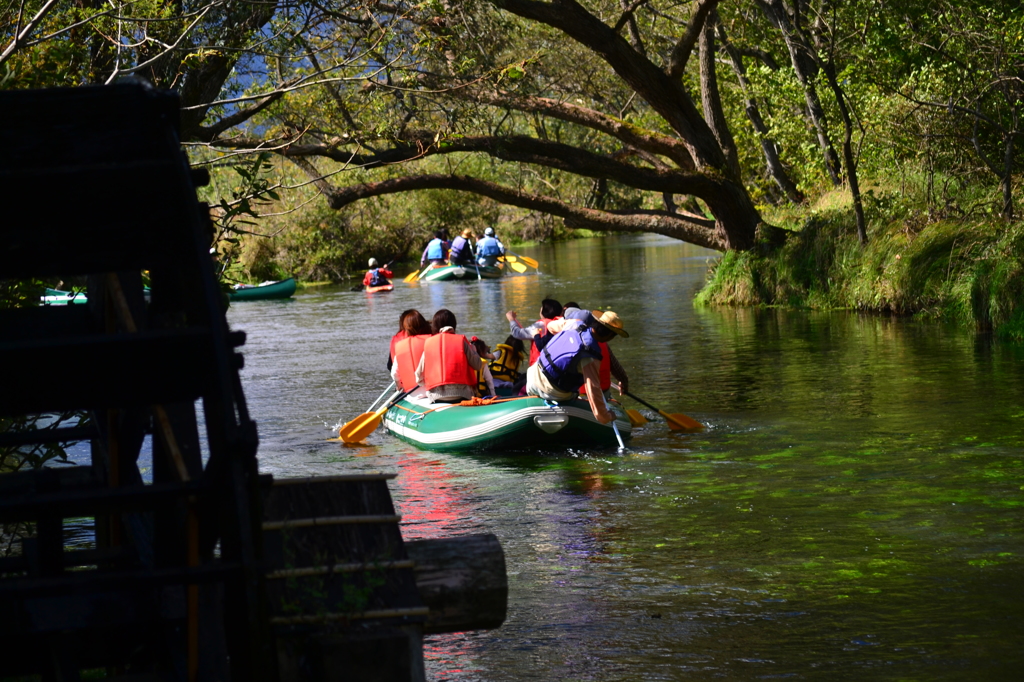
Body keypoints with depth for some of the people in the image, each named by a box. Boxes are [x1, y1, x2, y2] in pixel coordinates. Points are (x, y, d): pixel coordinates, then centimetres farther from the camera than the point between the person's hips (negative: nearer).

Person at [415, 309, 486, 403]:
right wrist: (473, 350, 25)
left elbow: (419, 376, 12)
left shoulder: (428, 344, 10)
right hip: (461, 394, -2)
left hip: (436, 397, 2)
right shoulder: (461, 341, 5)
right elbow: (478, 365, 8)